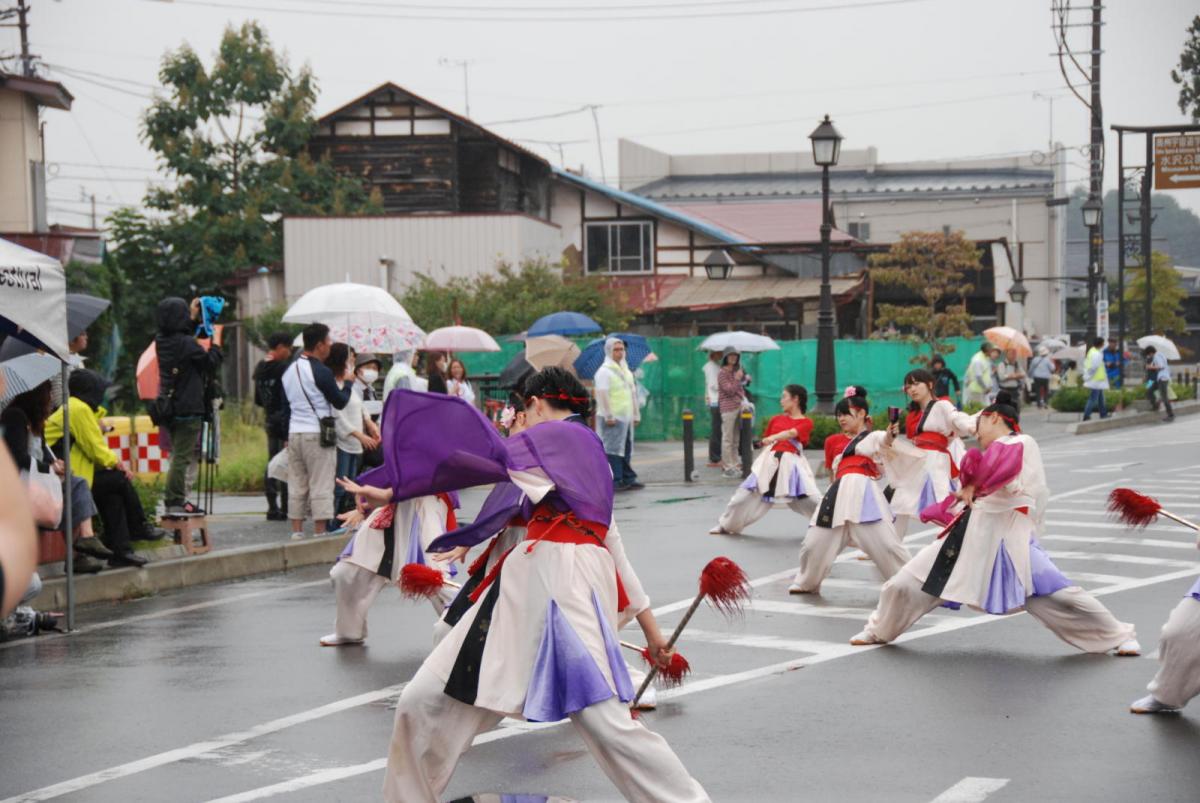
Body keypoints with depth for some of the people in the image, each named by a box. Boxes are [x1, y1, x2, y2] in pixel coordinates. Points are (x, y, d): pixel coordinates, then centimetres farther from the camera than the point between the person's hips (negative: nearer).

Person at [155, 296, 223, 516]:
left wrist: (193, 318, 33)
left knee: (179, 455, 16)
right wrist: (215, 345, 6)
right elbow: (210, 363, -9)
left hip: (169, 406, 8)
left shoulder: (162, 341, 6)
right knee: (182, 457, -6)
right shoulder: (186, 344, -17)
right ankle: (175, 502, -5)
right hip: (188, 409, -8)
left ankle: (177, 500, 17)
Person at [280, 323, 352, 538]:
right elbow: (340, 402, -6)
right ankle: (320, 534, -4)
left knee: (296, 486, 9)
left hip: (294, 433, 7)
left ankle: (297, 532, 11)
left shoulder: (289, 371, 12)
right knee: (321, 487, -3)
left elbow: (285, 406, 16)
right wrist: (348, 382, 12)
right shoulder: (321, 372, -13)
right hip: (317, 435, -7)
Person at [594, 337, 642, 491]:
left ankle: (628, 479, 16)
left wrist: (635, 414, 19)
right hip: (613, 418, -8)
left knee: (626, 449, 11)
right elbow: (602, 395, -16)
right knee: (612, 449, -8)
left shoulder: (626, 370, 19)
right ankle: (614, 481, -7)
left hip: (626, 416, 9)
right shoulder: (604, 371, -9)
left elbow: (633, 393, 23)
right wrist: (608, 416, -19)